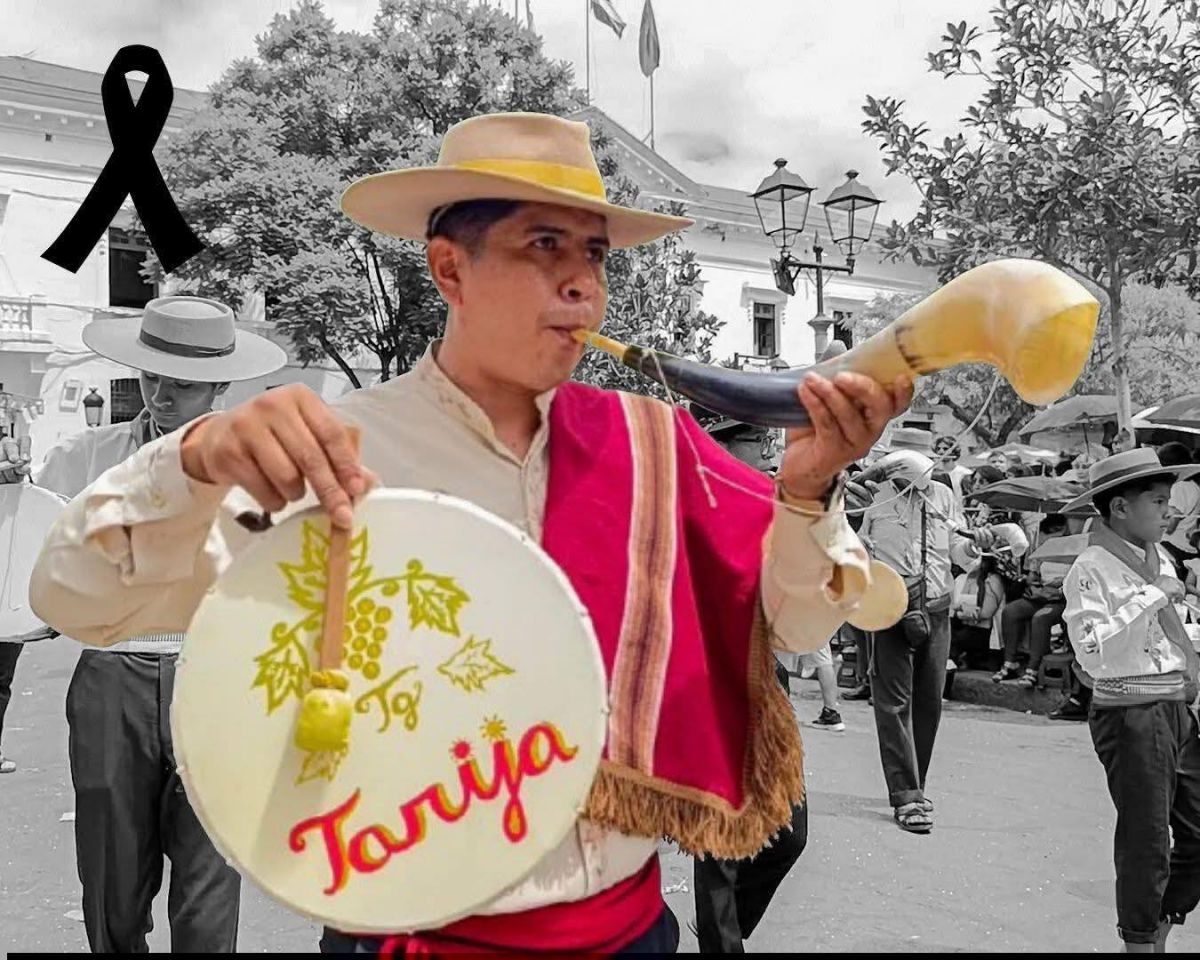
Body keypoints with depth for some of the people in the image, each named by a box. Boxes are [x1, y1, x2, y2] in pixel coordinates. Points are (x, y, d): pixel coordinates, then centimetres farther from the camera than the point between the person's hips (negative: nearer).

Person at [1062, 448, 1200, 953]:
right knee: (1146, 840, 2)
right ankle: (1139, 940, 21)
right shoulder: (1091, 569, -14)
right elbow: (1094, 654, -24)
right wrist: (1150, 596, -22)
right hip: (1131, 716, -8)